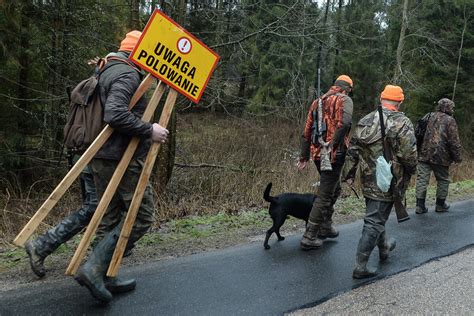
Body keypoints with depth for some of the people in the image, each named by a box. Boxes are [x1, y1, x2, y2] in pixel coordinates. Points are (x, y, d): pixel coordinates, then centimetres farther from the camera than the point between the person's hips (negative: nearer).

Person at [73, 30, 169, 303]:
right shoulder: (128, 74, -12)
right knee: (142, 215, -2)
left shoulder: (110, 71, 20)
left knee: (118, 218, 15)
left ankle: (107, 277, 20)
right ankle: (94, 268, -6)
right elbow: (115, 114, -26)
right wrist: (149, 130, -20)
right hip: (122, 159, -10)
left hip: (103, 158, 10)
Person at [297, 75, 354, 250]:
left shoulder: (318, 101, 17)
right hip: (333, 155, -7)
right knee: (324, 196, 0)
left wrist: (304, 156, 18)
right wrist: (333, 144, -20)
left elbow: (307, 131, 16)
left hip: (317, 153, 7)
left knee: (335, 189, 24)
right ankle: (309, 237, 3)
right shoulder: (344, 100, -3)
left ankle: (326, 227, 31)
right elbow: (344, 123, -26)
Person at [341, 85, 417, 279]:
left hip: (368, 181, 6)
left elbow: (352, 151, 8)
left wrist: (348, 174, 14)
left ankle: (384, 248, 46)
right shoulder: (402, 123, -13)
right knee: (374, 222, -1)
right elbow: (409, 155, -16)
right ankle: (360, 267, 1)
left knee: (376, 216, 24)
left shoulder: (365, 121, 5)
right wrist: (409, 173, 3)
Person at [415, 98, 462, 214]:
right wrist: (457, 157, 1)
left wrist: (419, 151, 23)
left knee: (422, 179, 4)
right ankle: (440, 205, 21)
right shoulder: (449, 120, -4)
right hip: (440, 156, -4)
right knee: (443, 180, 13)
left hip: (423, 155, 4)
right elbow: (454, 142, -8)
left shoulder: (427, 117, 11)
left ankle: (420, 206, 3)